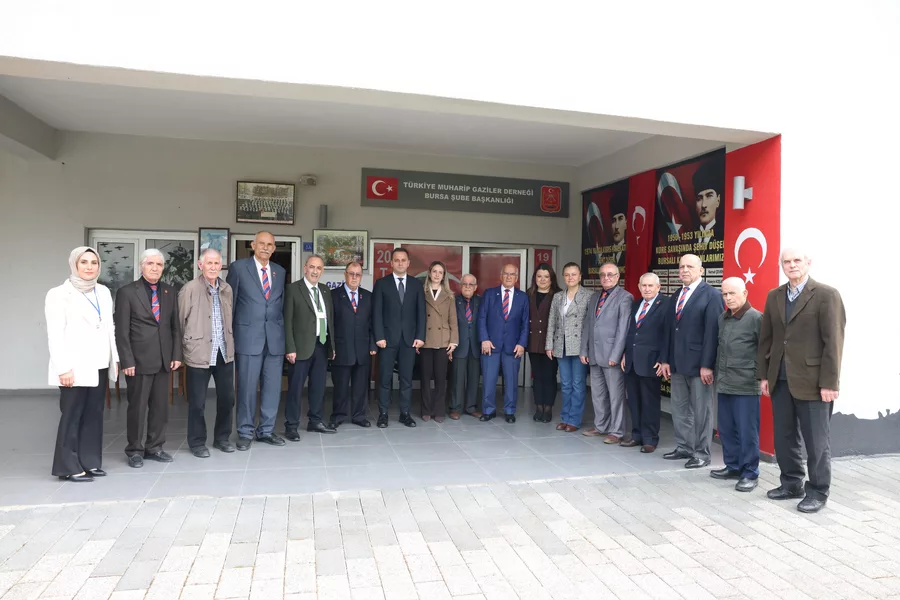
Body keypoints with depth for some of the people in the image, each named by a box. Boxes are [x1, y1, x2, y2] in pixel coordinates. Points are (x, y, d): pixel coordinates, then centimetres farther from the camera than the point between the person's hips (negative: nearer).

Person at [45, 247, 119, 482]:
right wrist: (63, 368, -16)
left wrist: (115, 358, 11)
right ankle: (69, 467, 11)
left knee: (94, 414, 8)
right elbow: (55, 335, -10)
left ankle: (90, 462, 17)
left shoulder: (104, 292, 12)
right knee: (72, 415, 1)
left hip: (99, 365, 6)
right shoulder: (59, 294, -5)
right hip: (76, 367, -5)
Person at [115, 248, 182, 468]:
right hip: (139, 359, -4)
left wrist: (176, 354, 4)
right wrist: (127, 361, -12)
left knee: (160, 406, 9)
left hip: (164, 359, 4)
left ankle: (154, 447, 22)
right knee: (137, 407, 5)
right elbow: (121, 331, -7)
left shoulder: (169, 291, 9)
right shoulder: (127, 292, -4)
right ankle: (135, 450, 20)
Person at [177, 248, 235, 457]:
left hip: (224, 352, 5)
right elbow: (180, 321, -6)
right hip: (199, 353, -5)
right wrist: (186, 345, -3)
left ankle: (222, 438, 28)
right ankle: (197, 442, 21)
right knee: (197, 401, 6)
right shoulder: (190, 289, -9)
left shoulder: (227, 289, 8)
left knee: (227, 397, 12)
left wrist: (230, 343, 12)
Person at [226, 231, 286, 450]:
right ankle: (245, 432, 16)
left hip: (275, 337, 4)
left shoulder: (280, 271, 12)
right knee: (247, 387, 2)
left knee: (272, 387, 6)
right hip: (248, 336, -4)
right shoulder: (238, 267, 0)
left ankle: (266, 430, 19)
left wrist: (284, 333, 10)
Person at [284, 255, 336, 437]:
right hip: (303, 346, -5)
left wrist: (332, 345, 11)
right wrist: (290, 348, -13)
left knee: (319, 386, 12)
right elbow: (287, 321, -8)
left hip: (323, 345, 6)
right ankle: (291, 425, 11)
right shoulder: (293, 289, -4)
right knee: (296, 387, 0)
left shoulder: (325, 290, 13)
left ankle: (315, 421, 25)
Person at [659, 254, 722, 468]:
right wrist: (667, 359, 10)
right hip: (677, 362, 7)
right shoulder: (676, 296, 15)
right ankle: (684, 447, 25)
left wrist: (707, 365, -18)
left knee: (701, 410, 3)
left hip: (699, 363, -7)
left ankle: (701, 454, 13)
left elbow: (712, 332, -14)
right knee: (679, 408, 13)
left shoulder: (711, 295, -7)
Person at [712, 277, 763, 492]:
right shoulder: (722, 318, 12)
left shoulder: (756, 318, -8)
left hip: (746, 386, -7)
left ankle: (749, 473, 12)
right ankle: (733, 466, 26)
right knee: (726, 429, 13)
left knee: (747, 431, 0)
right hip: (724, 384, 7)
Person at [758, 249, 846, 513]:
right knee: (784, 437, 12)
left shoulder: (826, 295, -7)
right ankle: (791, 483, 27)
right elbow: (766, 338, 12)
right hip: (781, 379, 6)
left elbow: (833, 341, -11)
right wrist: (764, 374, 8)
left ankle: (818, 491, 18)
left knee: (816, 441, 4)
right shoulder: (774, 296, 10)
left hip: (812, 381, -5)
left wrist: (829, 382, -15)